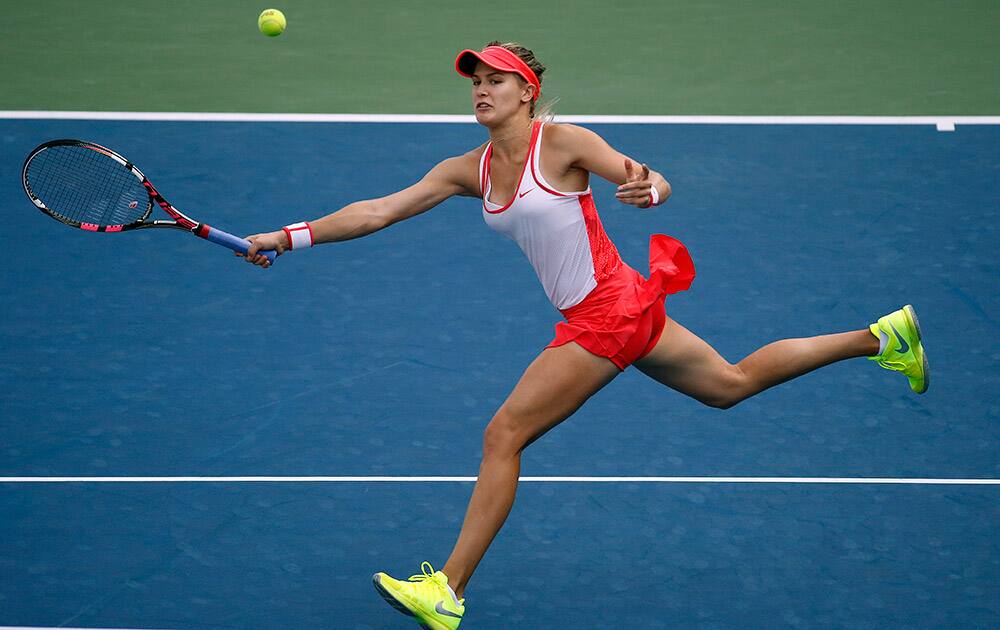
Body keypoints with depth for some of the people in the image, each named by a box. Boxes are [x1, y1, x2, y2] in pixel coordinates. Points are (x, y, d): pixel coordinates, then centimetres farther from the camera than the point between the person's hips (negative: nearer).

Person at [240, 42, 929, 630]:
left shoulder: (563, 142, -15)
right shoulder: (470, 169, 5)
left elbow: (658, 185, -16)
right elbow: (378, 211, 2)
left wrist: (647, 187, -41)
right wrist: (292, 236, -9)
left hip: (607, 316, -9)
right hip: (628, 311, 9)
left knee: (503, 436, -10)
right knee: (734, 382, 23)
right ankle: (880, 337, 34)